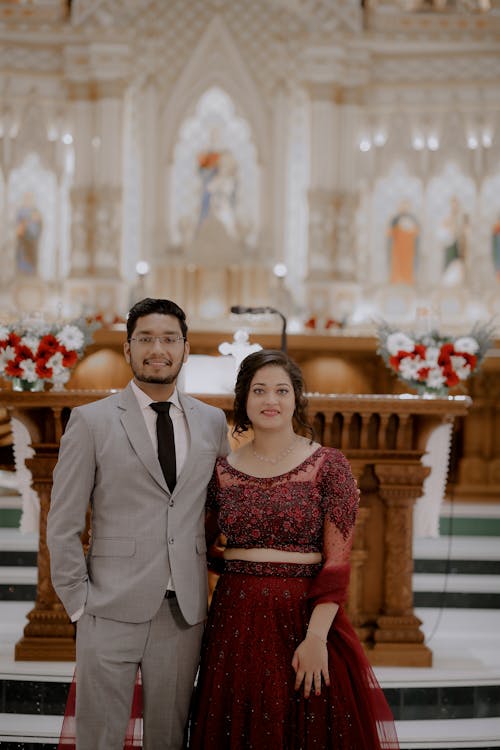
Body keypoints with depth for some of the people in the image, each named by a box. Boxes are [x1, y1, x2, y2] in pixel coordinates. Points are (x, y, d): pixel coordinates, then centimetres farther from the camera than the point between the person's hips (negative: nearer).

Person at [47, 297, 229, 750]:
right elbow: (63, 524, -1)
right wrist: (79, 603, -5)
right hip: (112, 611, -3)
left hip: (185, 611, 3)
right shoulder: (92, 421, -1)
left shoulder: (213, 422, 9)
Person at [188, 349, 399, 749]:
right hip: (236, 622, 3)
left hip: (306, 616, -2)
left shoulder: (329, 465, -4)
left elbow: (338, 562, -9)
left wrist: (316, 636, -17)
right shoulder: (222, 471, 5)